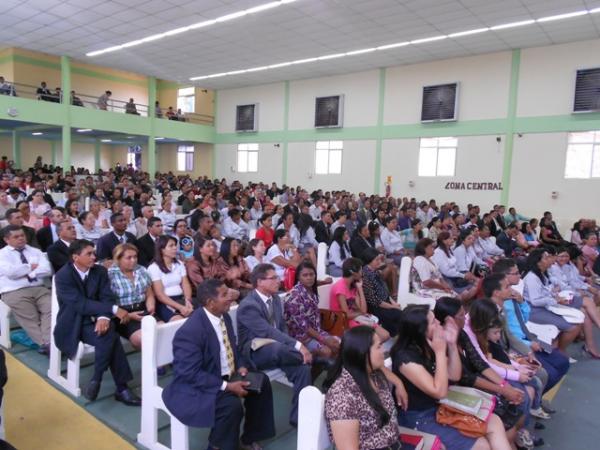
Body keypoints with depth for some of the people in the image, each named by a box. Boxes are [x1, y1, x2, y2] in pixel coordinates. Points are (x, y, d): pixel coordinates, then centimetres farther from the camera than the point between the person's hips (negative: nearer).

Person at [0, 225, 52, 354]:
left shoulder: (35, 251, 19)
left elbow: (47, 269, 5)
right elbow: (11, 272, -11)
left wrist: (29, 273, -7)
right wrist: (31, 267, 2)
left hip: (39, 289, 3)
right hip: (14, 292, -2)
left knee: (52, 309, -26)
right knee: (31, 319, -22)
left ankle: (48, 342, -37)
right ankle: (45, 344, -32)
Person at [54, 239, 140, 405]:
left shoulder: (100, 271, 2)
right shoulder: (63, 276, -14)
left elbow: (107, 297, -4)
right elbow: (80, 304, -23)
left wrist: (104, 317, -27)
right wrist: (114, 310, -29)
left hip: (95, 320, 4)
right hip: (73, 324, -4)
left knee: (109, 336, -29)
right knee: (110, 337, -29)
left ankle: (96, 379, -13)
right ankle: (121, 388, -19)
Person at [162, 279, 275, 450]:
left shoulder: (224, 317, -1)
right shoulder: (190, 331, -28)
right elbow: (191, 374, -28)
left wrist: (241, 366, -5)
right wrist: (227, 386, -29)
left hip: (226, 376, 9)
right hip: (195, 385, -9)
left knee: (262, 382, 1)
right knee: (232, 405, -30)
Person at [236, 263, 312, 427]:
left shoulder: (275, 299, 7)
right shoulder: (248, 305, -19)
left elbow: (282, 328, 11)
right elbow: (268, 332, -28)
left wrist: (295, 346, -9)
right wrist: (298, 346, -33)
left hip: (277, 347, 7)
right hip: (254, 352, -7)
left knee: (302, 367, -20)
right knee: (278, 348, -39)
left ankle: (298, 416, -7)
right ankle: (312, 358, -11)